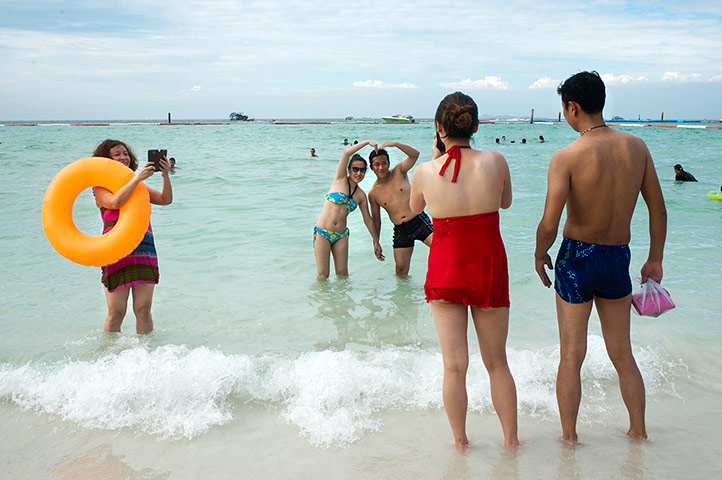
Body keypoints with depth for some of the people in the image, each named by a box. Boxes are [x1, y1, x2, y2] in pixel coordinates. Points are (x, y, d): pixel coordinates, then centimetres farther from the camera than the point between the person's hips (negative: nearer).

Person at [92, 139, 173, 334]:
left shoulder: (138, 186, 18)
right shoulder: (101, 188, 3)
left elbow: (166, 200, 7)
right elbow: (115, 202, -19)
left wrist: (165, 176, -8)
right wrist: (137, 178, -20)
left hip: (144, 249, 4)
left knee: (143, 309, 3)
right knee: (116, 312, -2)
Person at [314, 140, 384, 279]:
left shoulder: (361, 195, 7)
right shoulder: (341, 179, -3)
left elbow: (368, 220, 16)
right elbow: (346, 153, -15)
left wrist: (376, 242, 17)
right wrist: (367, 142, -12)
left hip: (341, 235, 4)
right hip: (322, 232, -4)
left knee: (342, 274, 3)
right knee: (323, 275, -4)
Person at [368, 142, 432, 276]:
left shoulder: (399, 171, 0)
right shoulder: (373, 193, 3)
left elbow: (415, 154, -17)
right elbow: (376, 220, 13)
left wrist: (395, 144, -30)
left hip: (419, 221, -2)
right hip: (401, 231, 2)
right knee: (401, 270, 2)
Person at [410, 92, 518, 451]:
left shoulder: (424, 172, -10)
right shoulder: (495, 161, -10)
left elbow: (415, 208, 12)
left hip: (445, 269, -1)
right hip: (490, 268, 1)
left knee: (454, 365, 9)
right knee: (497, 362, 15)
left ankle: (460, 442, 21)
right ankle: (511, 440, 26)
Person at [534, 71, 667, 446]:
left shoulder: (566, 157, -16)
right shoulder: (636, 147, -2)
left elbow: (549, 224, -20)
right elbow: (658, 210, 4)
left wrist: (540, 256, -1)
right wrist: (655, 260, 15)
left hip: (577, 258, -4)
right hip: (618, 260, 4)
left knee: (571, 356, 9)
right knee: (622, 354, 19)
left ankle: (569, 436, 21)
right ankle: (638, 431, 30)